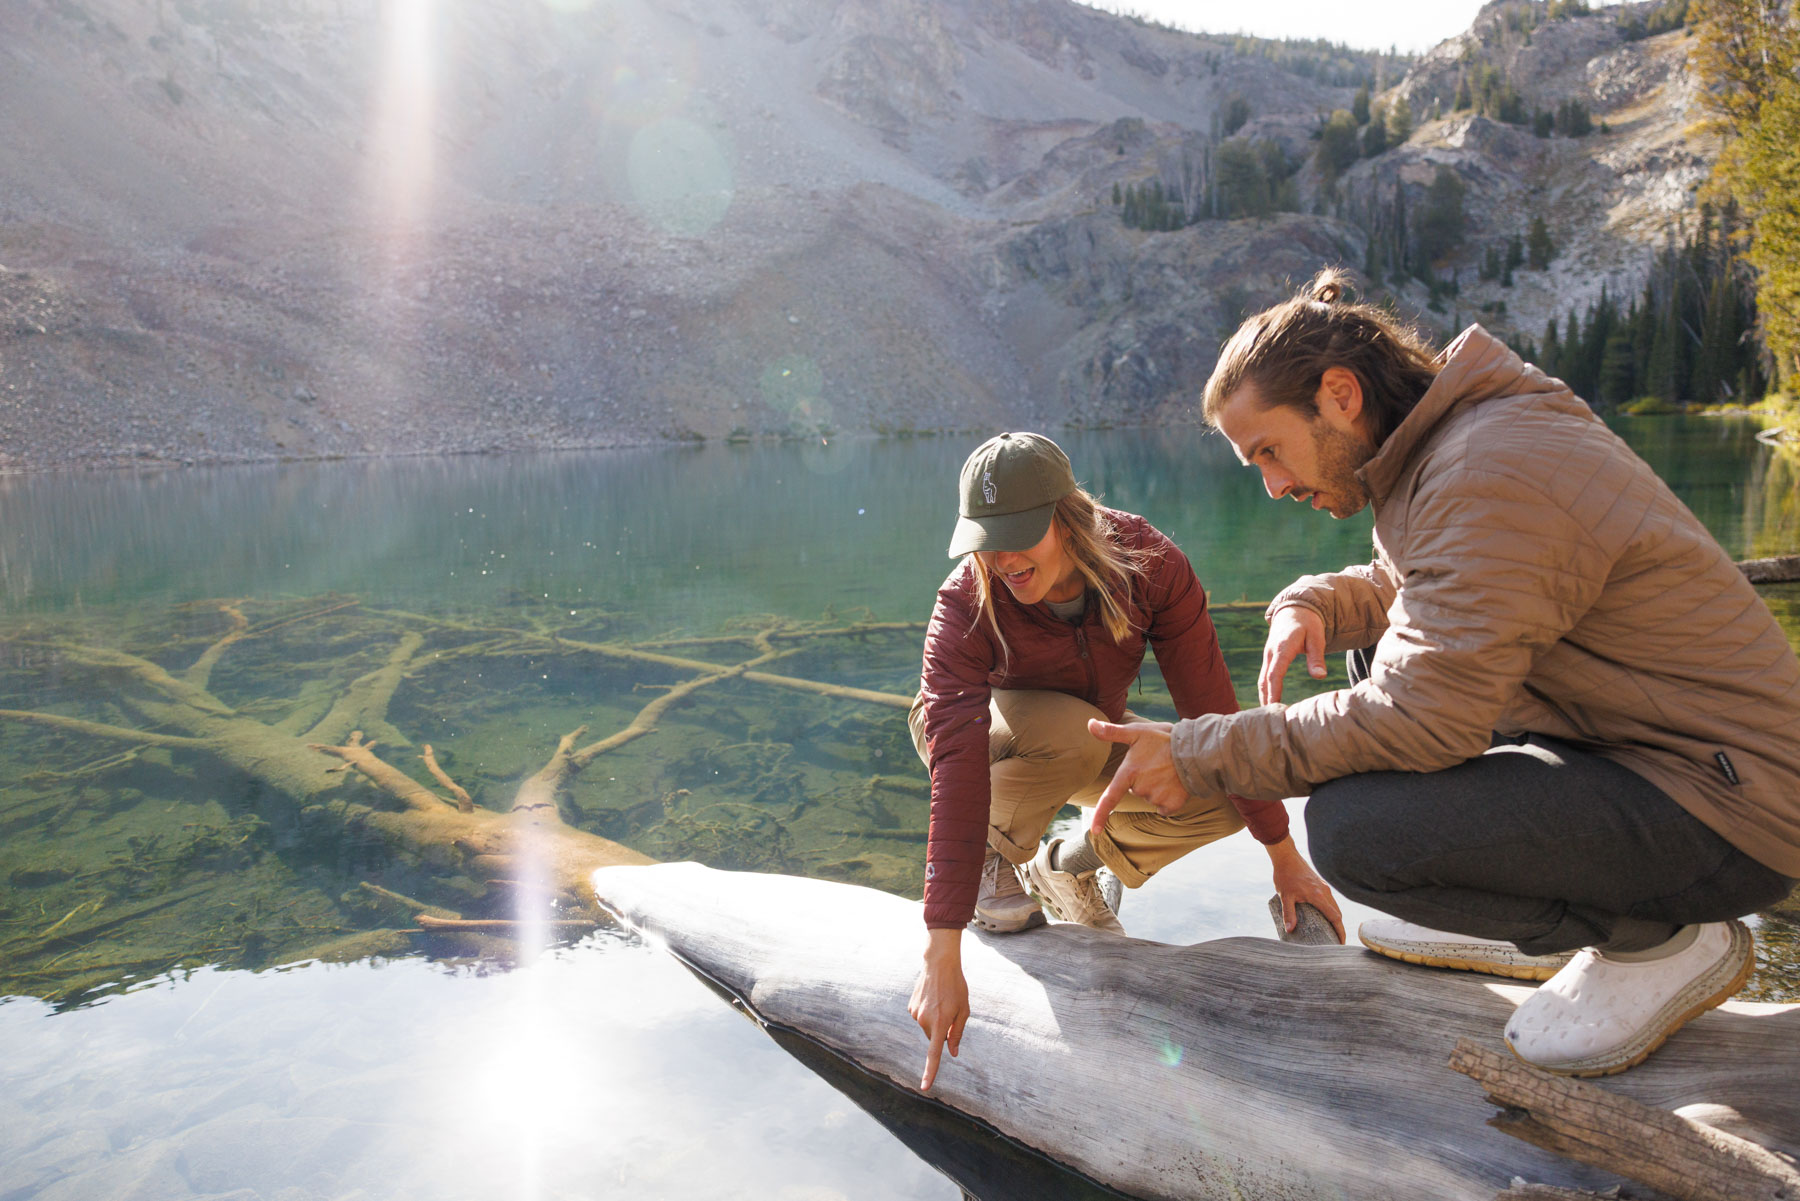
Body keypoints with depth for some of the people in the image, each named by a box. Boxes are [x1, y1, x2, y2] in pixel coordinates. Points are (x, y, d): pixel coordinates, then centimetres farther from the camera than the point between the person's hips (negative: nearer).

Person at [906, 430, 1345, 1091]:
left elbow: (1212, 708, -22)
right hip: (977, 729, -3)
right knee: (1074, 731, -37)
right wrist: (942, 956, -49)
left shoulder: (1147, 564, -27)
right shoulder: (966, 603, -34)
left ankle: (1067, 867, 4)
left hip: (1090, 738, 4)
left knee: (1220, 795, -21)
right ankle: (994, 862, -7)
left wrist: (1283, 854, -21)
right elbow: (957, 770, -43)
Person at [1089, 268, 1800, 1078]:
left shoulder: (1486, 479, -25)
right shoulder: (1445, 442, 7)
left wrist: (1199, 753, -20)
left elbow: (1416, 722, -28)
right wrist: (1312, 604, -2)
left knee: (1352, 830, -26)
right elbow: (1396, 587, 21)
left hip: (1722, 804, -10)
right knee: (1379, 647, 18)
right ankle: (1533, 924, 19)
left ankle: (1661, 939, -2)